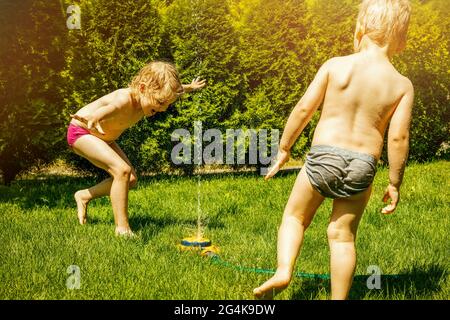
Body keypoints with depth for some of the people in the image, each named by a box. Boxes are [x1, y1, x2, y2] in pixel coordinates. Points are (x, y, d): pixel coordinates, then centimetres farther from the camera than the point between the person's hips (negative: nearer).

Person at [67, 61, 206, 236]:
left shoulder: (147, 97, -12)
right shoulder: (123, 100, -37)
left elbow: (171, 90, 11)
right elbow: (106, 109, -61)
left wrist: (189, 87, 29)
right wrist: (93, 120, -84)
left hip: (103, 138, 9)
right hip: (81, 131, -9)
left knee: (131, 179, 6)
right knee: (122, 170, -26)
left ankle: (84, 196, 23)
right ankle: (122, 228, -22)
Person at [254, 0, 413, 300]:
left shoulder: (335, 66, -4)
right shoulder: (403, 85, -1)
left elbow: (304, 109, -3)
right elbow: (399, 138, -5)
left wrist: (284, 148, 10)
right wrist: (395, 185, 5)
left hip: (323, 157, -1)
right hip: (363, 166, 1)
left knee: (295, 216, 18)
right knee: (342, 235, 13)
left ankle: (284, 270, -3)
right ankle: (339, 300, 15)